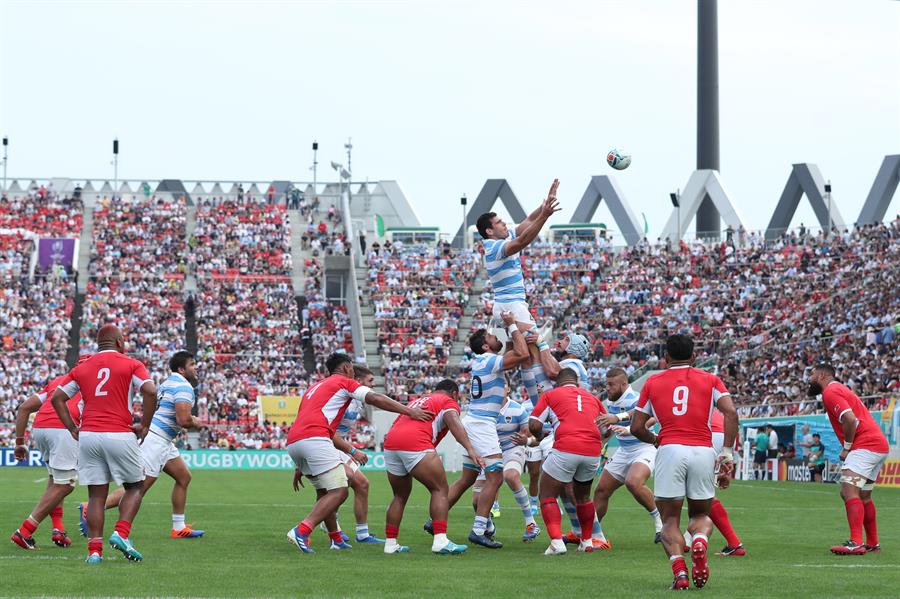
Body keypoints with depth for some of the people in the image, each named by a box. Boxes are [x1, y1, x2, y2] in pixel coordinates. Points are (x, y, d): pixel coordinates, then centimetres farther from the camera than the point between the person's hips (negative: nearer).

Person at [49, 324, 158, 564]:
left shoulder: (82, 368, 14)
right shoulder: (131, 365, 2)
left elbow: (57, 398, 11)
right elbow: (150, 391, -13)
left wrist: (73, 429, 11)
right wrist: (144, 426, -5)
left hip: (88, 436, 3)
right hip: (120, 435, -3)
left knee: (96, 495, 6)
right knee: (134, 487, 13)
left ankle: (94, 550, -2)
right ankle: (121, 533, -6)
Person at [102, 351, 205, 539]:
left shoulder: (169, 383, 18)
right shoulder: (183, 387, -13)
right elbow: (183, 420, -22)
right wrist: (196, 423, -1)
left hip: (162, 441, 11)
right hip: (155, 440, -11)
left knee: (183, 477, 15)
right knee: (138, 488, -12)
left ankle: (179, 527, 17)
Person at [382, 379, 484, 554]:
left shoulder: (417, 401, 36)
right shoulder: (449, 402, 16)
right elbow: (453, 421, -5)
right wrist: (470, 449, -18)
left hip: (390, 443, 7)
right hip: (415, 443, -7)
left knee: (400, 496, 20)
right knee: (440, 489, 0)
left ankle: (390, 543, 20)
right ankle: (440, 540, -13)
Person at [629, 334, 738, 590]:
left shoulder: (653, 382, 14)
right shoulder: (710, 380, 14)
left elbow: (636, 427, 13)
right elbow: (731, 412, -2)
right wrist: (727, 451, -1)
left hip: (670, 451, -1)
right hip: (703, 451, 1)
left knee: (670, 520, 8)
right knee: (701, 515, 19)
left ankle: (679, 569, -19)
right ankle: (700, 541, -18)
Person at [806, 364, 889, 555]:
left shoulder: (830, 392, -7)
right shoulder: (840, 390, 25)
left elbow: (850, 420, -21)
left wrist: (846, 448, -10)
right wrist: (848, 448, 12)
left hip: (865, 446, -11)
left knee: (849, 491, -20)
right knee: (863, 496, 21)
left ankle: (856, 543, -32)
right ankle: (873, 543, 30)